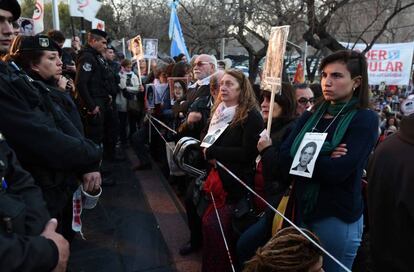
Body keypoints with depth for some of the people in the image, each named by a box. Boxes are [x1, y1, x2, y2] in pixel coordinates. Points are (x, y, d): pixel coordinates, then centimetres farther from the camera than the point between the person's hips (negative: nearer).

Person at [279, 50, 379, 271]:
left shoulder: (365, 120, -10)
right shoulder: (310, 116, 6)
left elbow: (336, 171, -23)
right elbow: (284, 158, -7)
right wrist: (321, 157, -19)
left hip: (337, 218, -5)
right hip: (302, 211, 6)